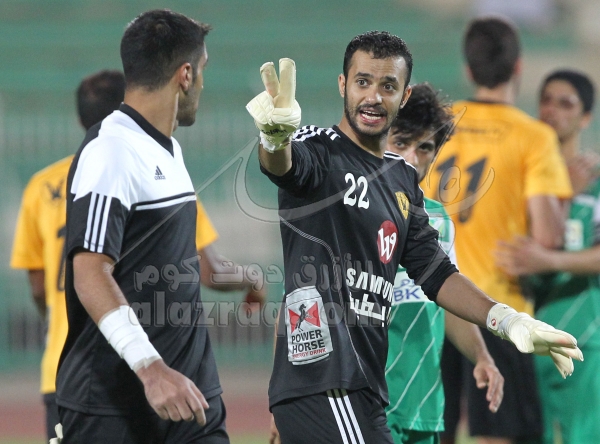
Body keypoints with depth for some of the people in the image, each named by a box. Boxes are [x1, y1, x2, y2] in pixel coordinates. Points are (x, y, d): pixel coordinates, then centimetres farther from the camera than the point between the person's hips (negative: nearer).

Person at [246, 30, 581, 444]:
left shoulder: (403, 179, 18)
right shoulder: (320, 149, -5)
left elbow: (435, 273, 20)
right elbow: (285, 164, -28)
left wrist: (506, 320, 4)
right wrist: (276, 137, -53)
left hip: (364, 388, 8)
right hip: (322, 384, -8)